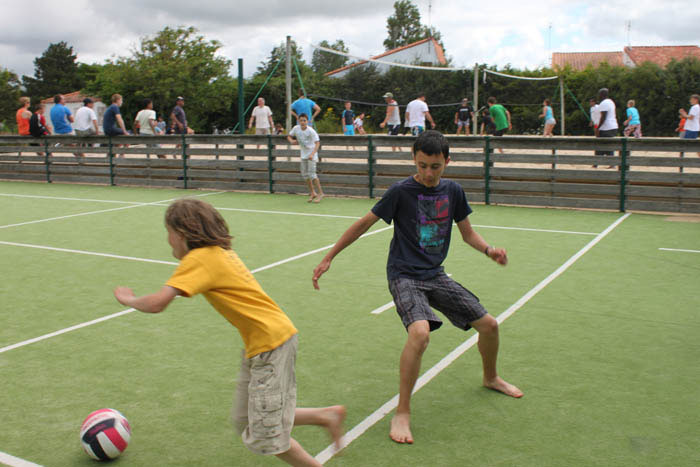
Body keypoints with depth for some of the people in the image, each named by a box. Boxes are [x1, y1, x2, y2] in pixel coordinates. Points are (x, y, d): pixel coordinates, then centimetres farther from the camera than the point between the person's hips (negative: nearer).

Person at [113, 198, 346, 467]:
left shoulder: (198, 259, -16)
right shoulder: (221, 252, 11)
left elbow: (156, 304, -22)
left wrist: (128, 299, -2)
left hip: (270, 342, -9)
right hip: (259, 344, 9)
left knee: (265, 437, 1)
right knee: (245, 423, 16)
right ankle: (327, 416, 23)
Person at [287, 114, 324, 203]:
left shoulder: (311, 131, -20)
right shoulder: (296, 128, -4)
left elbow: (317, 143, -24)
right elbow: (289, 136, 11)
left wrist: (312, 154, -37)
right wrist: (292, 141, -13)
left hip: (311, 153, -6)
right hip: (303, 154, 6)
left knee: (311, 173, -15)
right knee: (304, 174, 6)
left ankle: (320, 193, -7)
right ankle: (312, 192, 20)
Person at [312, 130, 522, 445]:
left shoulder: (453, 191, 2)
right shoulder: (401, 191, -12)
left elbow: (468, 233, 12)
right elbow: (364, 224, -6)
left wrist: (489, 250, -9)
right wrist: (328, 259, -5)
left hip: (435, 275, 6)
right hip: (404, 276, -5)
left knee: (489, 326, 8)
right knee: (420, 333, -32)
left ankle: (490, 378, 41)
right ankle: (402, 413, -15)